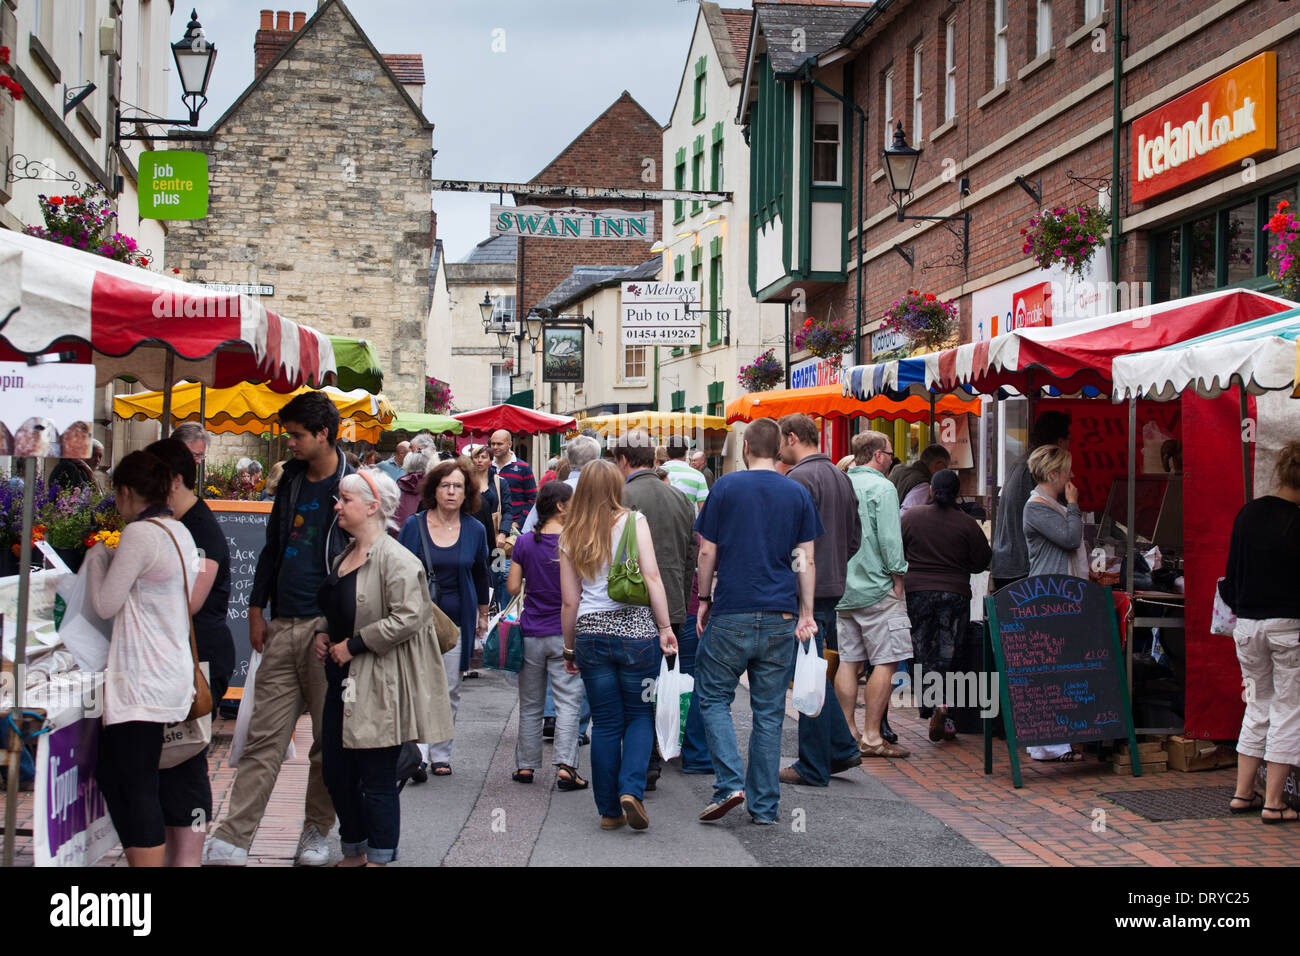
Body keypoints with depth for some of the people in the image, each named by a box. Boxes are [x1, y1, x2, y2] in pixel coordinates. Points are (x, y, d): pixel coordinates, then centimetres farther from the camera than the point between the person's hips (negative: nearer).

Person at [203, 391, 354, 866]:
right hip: (282, 628, 5)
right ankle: (232, 841, 2)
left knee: (329, 738, 6)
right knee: (264, 737, 3)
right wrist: (256, 610, 16)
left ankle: (317, 830, 21)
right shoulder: (292, 478, 13)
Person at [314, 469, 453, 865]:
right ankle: (354, 852, 30)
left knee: (378, 780, -1)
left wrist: (353, 645, -19)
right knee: (337, 774, 14)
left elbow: (408, 618, -25)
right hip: (344, 683, 9)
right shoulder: (344, 557, 15)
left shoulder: (394, 559, -15)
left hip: (379, 687, -9)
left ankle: (379, 858, 12)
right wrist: (324, 633, 9)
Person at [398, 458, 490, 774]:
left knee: (449, 690, 5)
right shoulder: (414, 525, -1)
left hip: (457, 621, 2)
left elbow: (480, 574, 17)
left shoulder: (474, 530, 4)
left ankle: (440, 753, 16)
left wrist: (483, 615, 22)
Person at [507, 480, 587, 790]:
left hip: (531, 633, 3)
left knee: (530, 705, 14)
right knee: (568, 702, -2)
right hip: (565, 633, -3)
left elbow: (513, 587, 1)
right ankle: (565, 766, -12)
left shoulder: (525, 542, -1)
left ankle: (525, 765, 18)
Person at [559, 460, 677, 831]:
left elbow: (569, 601, 9)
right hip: (636, 630, -3)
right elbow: (652, 578, -10)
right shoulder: (633, 521, -1)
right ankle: (631, 789, -8)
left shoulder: (570, 536, 8)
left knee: (606, 723, 9)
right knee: (640, 715, 10)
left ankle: (609, 810, 13)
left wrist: (570, 648, 18)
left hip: (591, 633, 3)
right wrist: (665, 627, -6)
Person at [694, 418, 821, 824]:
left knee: (713, 698, 10)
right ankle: (764, 805, 10)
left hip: (731, 614, -2)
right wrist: (806, 613, 7)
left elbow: (707, 552, 0)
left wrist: (704, 600, 11)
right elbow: (806, 559, 4)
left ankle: (730, 783, -6)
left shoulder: (725, 487, 0)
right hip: (781, 619, 3)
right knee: (769, 711, 7)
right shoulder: (798, 494, 6)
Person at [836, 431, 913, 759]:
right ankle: (872, 737, -5)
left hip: (843, 589, 8)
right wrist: (897, 576, -7)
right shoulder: (881, 487, -10)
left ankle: (847, 732, 13)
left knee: (848, 661, 10)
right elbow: (889, 538, -16)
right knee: (885, 661, -4)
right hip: (877, 587, -8)